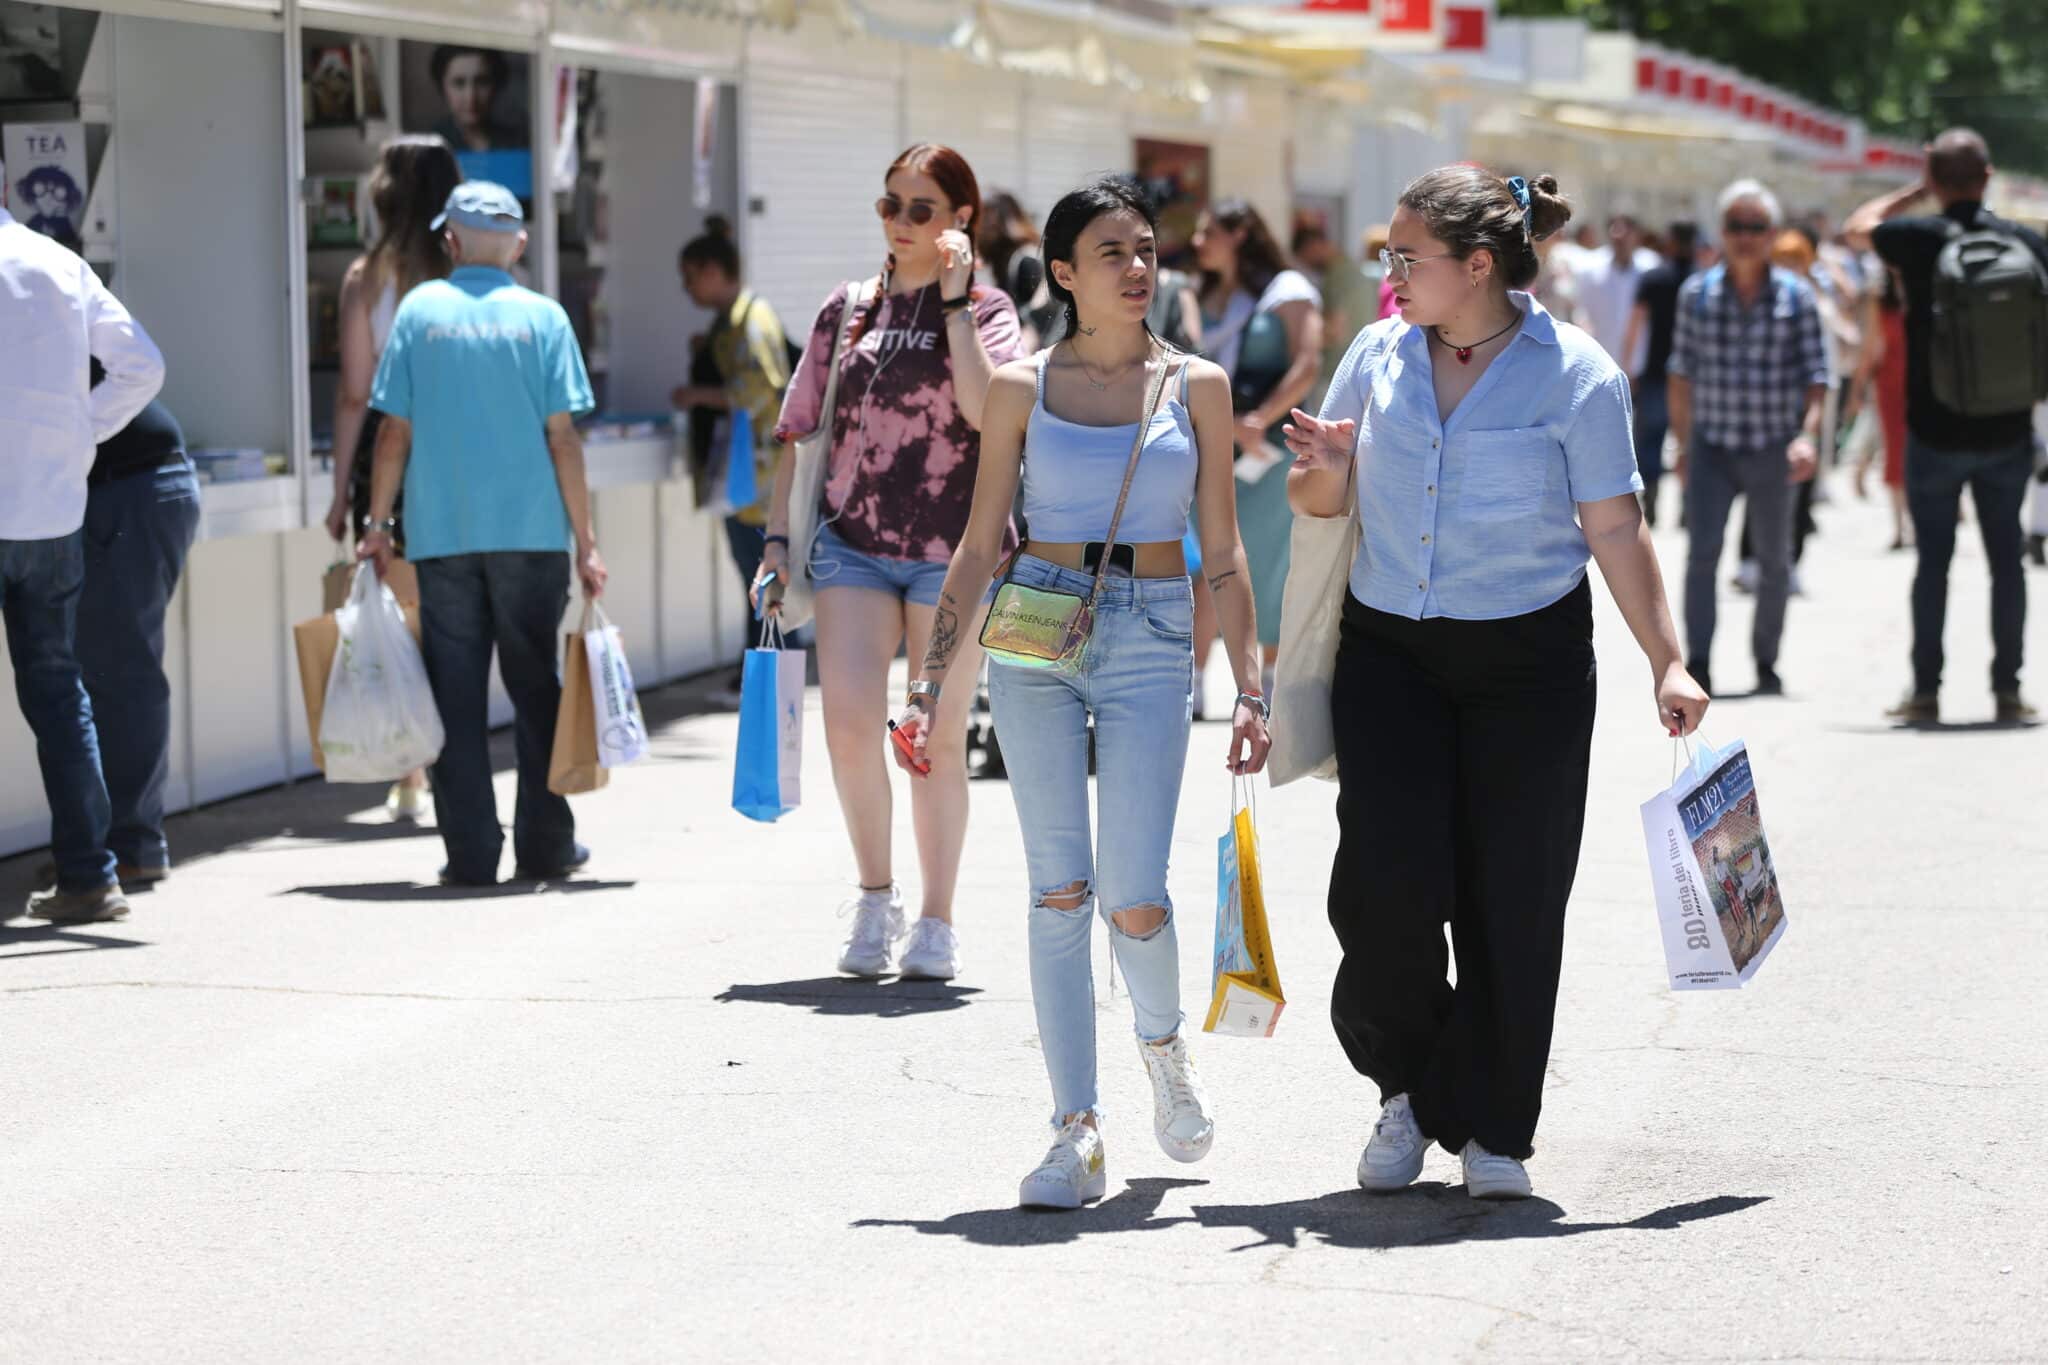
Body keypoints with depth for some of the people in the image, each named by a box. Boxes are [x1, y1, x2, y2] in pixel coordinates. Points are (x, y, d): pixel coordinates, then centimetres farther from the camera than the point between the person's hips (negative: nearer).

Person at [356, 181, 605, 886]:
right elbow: (562, 438, -2)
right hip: (530, 531, 0)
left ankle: (471, 851, 2)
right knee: (536, 689, 10)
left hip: (440, 533, 0)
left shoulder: (419, 310, 2)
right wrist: (585, 542, 2)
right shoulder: (541, 317, 1)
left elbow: (394, 433, 0)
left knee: (457, 695, 4)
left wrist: (378, 523, 9)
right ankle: (544, 845, 12)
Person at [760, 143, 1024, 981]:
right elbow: (802, 432, 13)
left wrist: (954, 300, -14)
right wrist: (777, 540, 8)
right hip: (853, 541, 2)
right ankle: (875, 895, 8)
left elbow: (984, 408, -17)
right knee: (849, 719, -12)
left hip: (951, 549, -2)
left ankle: (935, 922, 15)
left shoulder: (986, 310, 3)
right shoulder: (846, 310, 11)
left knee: (938, 737, 3)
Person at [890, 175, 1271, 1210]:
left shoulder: (1196, 386, 5)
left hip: (1152, 639, 0)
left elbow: (1221, 551, 7)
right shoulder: (1022, 388, 4)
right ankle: (1076, 1132, 4)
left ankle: (1163, 1043, 24)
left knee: (1134, 897, -9)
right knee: (1059, 890, -1)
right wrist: (930, 679, 2)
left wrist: (1249, 686, 1)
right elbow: (980, 544, 7)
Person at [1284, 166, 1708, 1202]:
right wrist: (1322, 469, -10)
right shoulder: (1378, 355, 5)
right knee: (1387, 880, -10)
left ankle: (1491, 1129, 15)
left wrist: (1666, 663, -11)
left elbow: (1616, 530, -4)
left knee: (1511, 896, 0)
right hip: (1388, 650, 2)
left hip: (1527, 660, -2)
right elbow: (1320, 503, 14)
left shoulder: (1575, 375, -5)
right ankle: (1407, 1083, 14)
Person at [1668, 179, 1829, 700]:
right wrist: (1682, 442, 10)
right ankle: (1698, 664, -17)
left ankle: (1766, 664, 23)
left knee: (1773, 560, 10)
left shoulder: (1795, 296, -1)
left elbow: (1815, 374, -3)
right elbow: (1682, 372, 9)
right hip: (1711, 446, 0)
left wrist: (1808, 435, -16)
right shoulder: (1697, 293, 2)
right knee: (1702, 553, -14)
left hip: (1772, 452, 0)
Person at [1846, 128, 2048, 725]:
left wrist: (1916, 191, 13)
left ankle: (1926, 690, 6)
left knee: (1933, 560, 6)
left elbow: (1857, 227, 10)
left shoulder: (1920, 239, -10)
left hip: (1936, 433, -2)